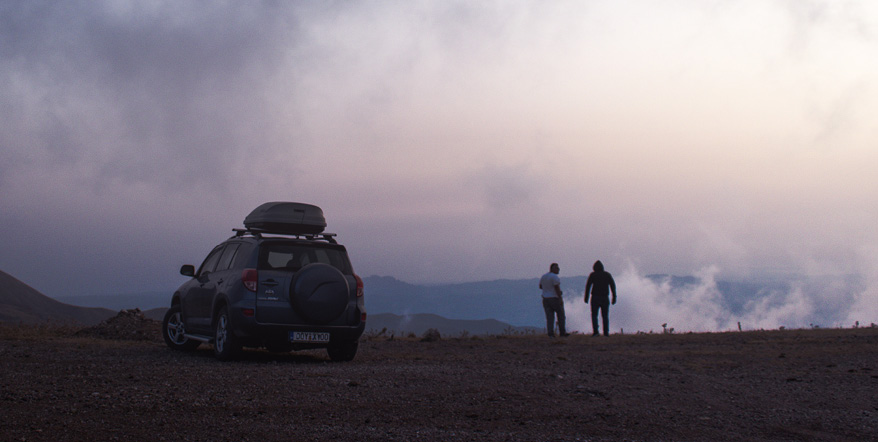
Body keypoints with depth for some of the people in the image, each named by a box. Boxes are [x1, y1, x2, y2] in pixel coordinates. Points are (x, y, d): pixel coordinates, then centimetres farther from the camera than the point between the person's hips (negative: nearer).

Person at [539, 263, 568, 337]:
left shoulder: (543, 277, 8)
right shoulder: (554, 277, -15)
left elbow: (540, 287, 17)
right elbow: (557, 288, -20)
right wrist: (560, 299, -19)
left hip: (546, 299, 6)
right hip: (555, 299, -6)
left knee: (549, 317, 3)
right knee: (561, 316, 8)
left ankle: (550, 334, -6)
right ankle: (562, 333, 9)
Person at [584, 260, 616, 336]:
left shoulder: (592, 275, -1)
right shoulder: (607, 274, 7)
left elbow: (588, 286, -7)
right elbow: (613, 286, 2)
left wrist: (586, 297, -3)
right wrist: (614, 297, 5)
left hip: (595, 298, -2)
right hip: (605, 298, 2)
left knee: (594, 315, 4)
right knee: (605, 316, 11)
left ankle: (596, 331, -10)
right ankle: (606, 332, 6)